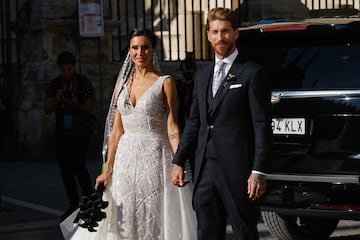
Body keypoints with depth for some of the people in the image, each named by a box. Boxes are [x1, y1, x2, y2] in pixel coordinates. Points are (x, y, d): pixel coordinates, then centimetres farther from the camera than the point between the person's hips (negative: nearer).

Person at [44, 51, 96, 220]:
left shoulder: (84, 83, -6)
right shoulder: (54, 84, 5)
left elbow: (91, 109, -8)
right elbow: (47, 110, 0)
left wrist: (77, 104, -27)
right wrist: (56, 100, -21)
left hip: (80, 132, -5)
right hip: (61, 132, 5)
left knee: (78, 166, -16)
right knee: (65, 168, 4)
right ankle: (73, 205, 13)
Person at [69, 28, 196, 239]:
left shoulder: (165, 83, -1)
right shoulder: (122, 83, 11)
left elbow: (172, 127, -7)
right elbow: (117, 130, 11)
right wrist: (108, 169, 6)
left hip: (155, 158, -4)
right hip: (126, 159, 4)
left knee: (155, 220, -2)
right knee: (125, 221, 5)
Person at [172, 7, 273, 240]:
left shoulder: (253, 73, -4)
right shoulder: (202, 75, 16)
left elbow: (262, 126, -9)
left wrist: (259, 171, -15)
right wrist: (179, 161, 15)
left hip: (237, 170, -6)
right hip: (206, 169, 6)